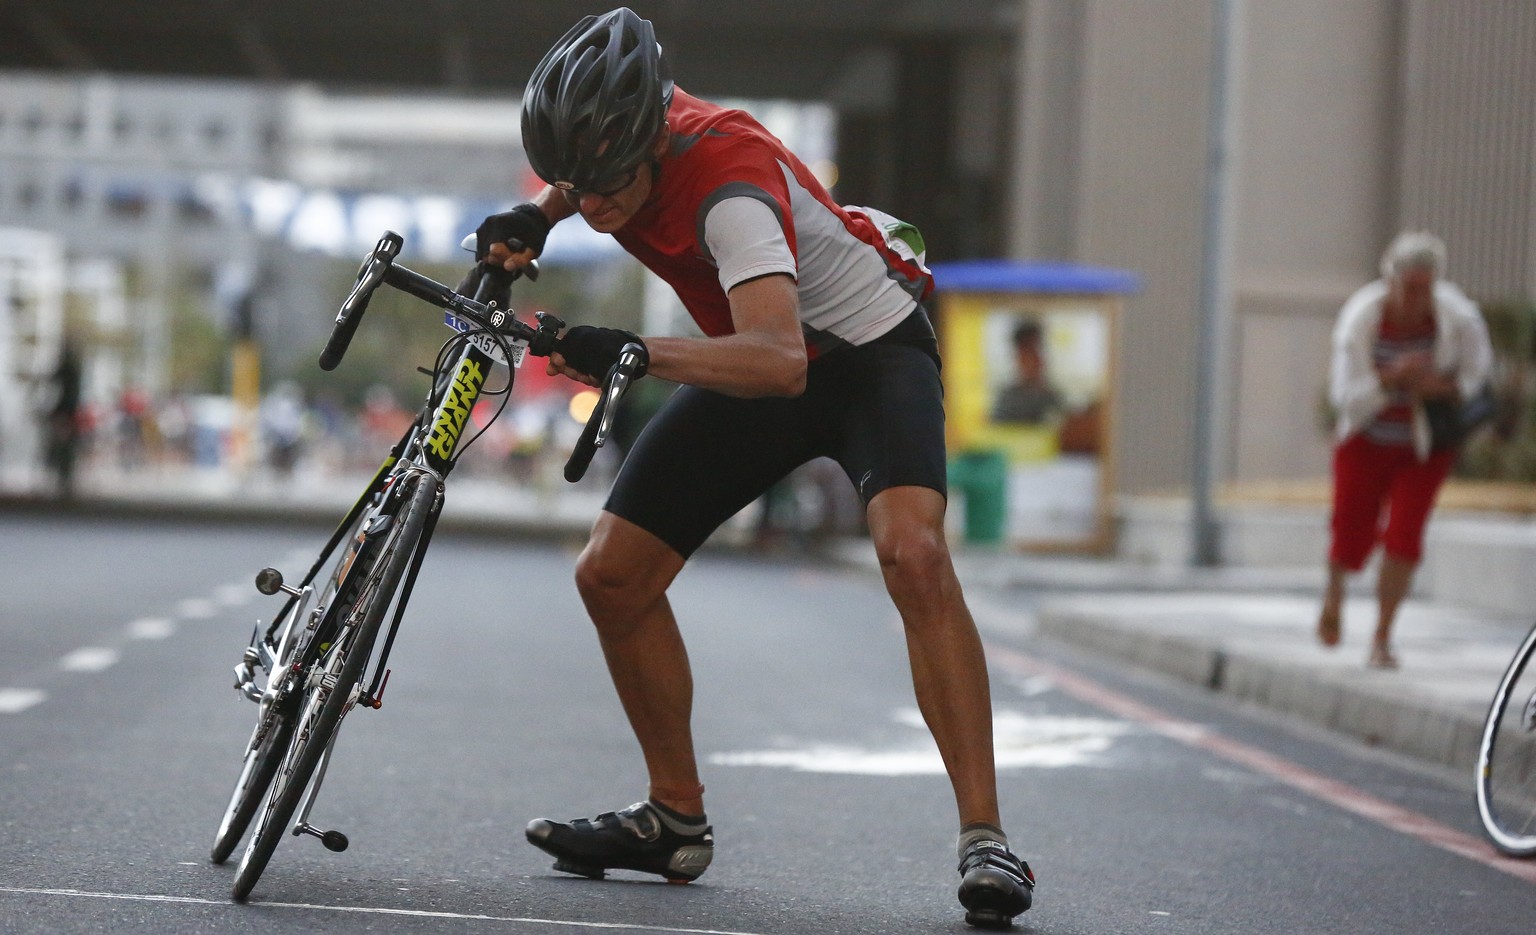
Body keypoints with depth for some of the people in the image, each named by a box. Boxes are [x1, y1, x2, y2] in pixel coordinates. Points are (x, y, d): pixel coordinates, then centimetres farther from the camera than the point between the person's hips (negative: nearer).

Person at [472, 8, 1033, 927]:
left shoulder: (729, 182, -37)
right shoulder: (610, 139, -16)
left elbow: (779, 360, -51)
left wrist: (634, 352, -62)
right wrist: (533, 217, -9)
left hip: (870, 351, -7)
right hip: (755, 369, 7)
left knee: (913, 553, -32)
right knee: (611, 575, -1)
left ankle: (985, 836, -27)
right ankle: (677, 818, 17)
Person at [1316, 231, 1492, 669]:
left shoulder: (1459, 318, -21)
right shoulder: (1360, 318, -24)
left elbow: (1479, 370, -3)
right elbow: (1346, 396, -23)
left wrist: (1443, 387, -23)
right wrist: (1392, 377, -39)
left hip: (1427, 441, 0)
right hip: (1368, 440, 0)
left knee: (1404, 535, -13)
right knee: (1352, 533, 1)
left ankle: (1382, 638, 2)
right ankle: (1334, 593, 38)